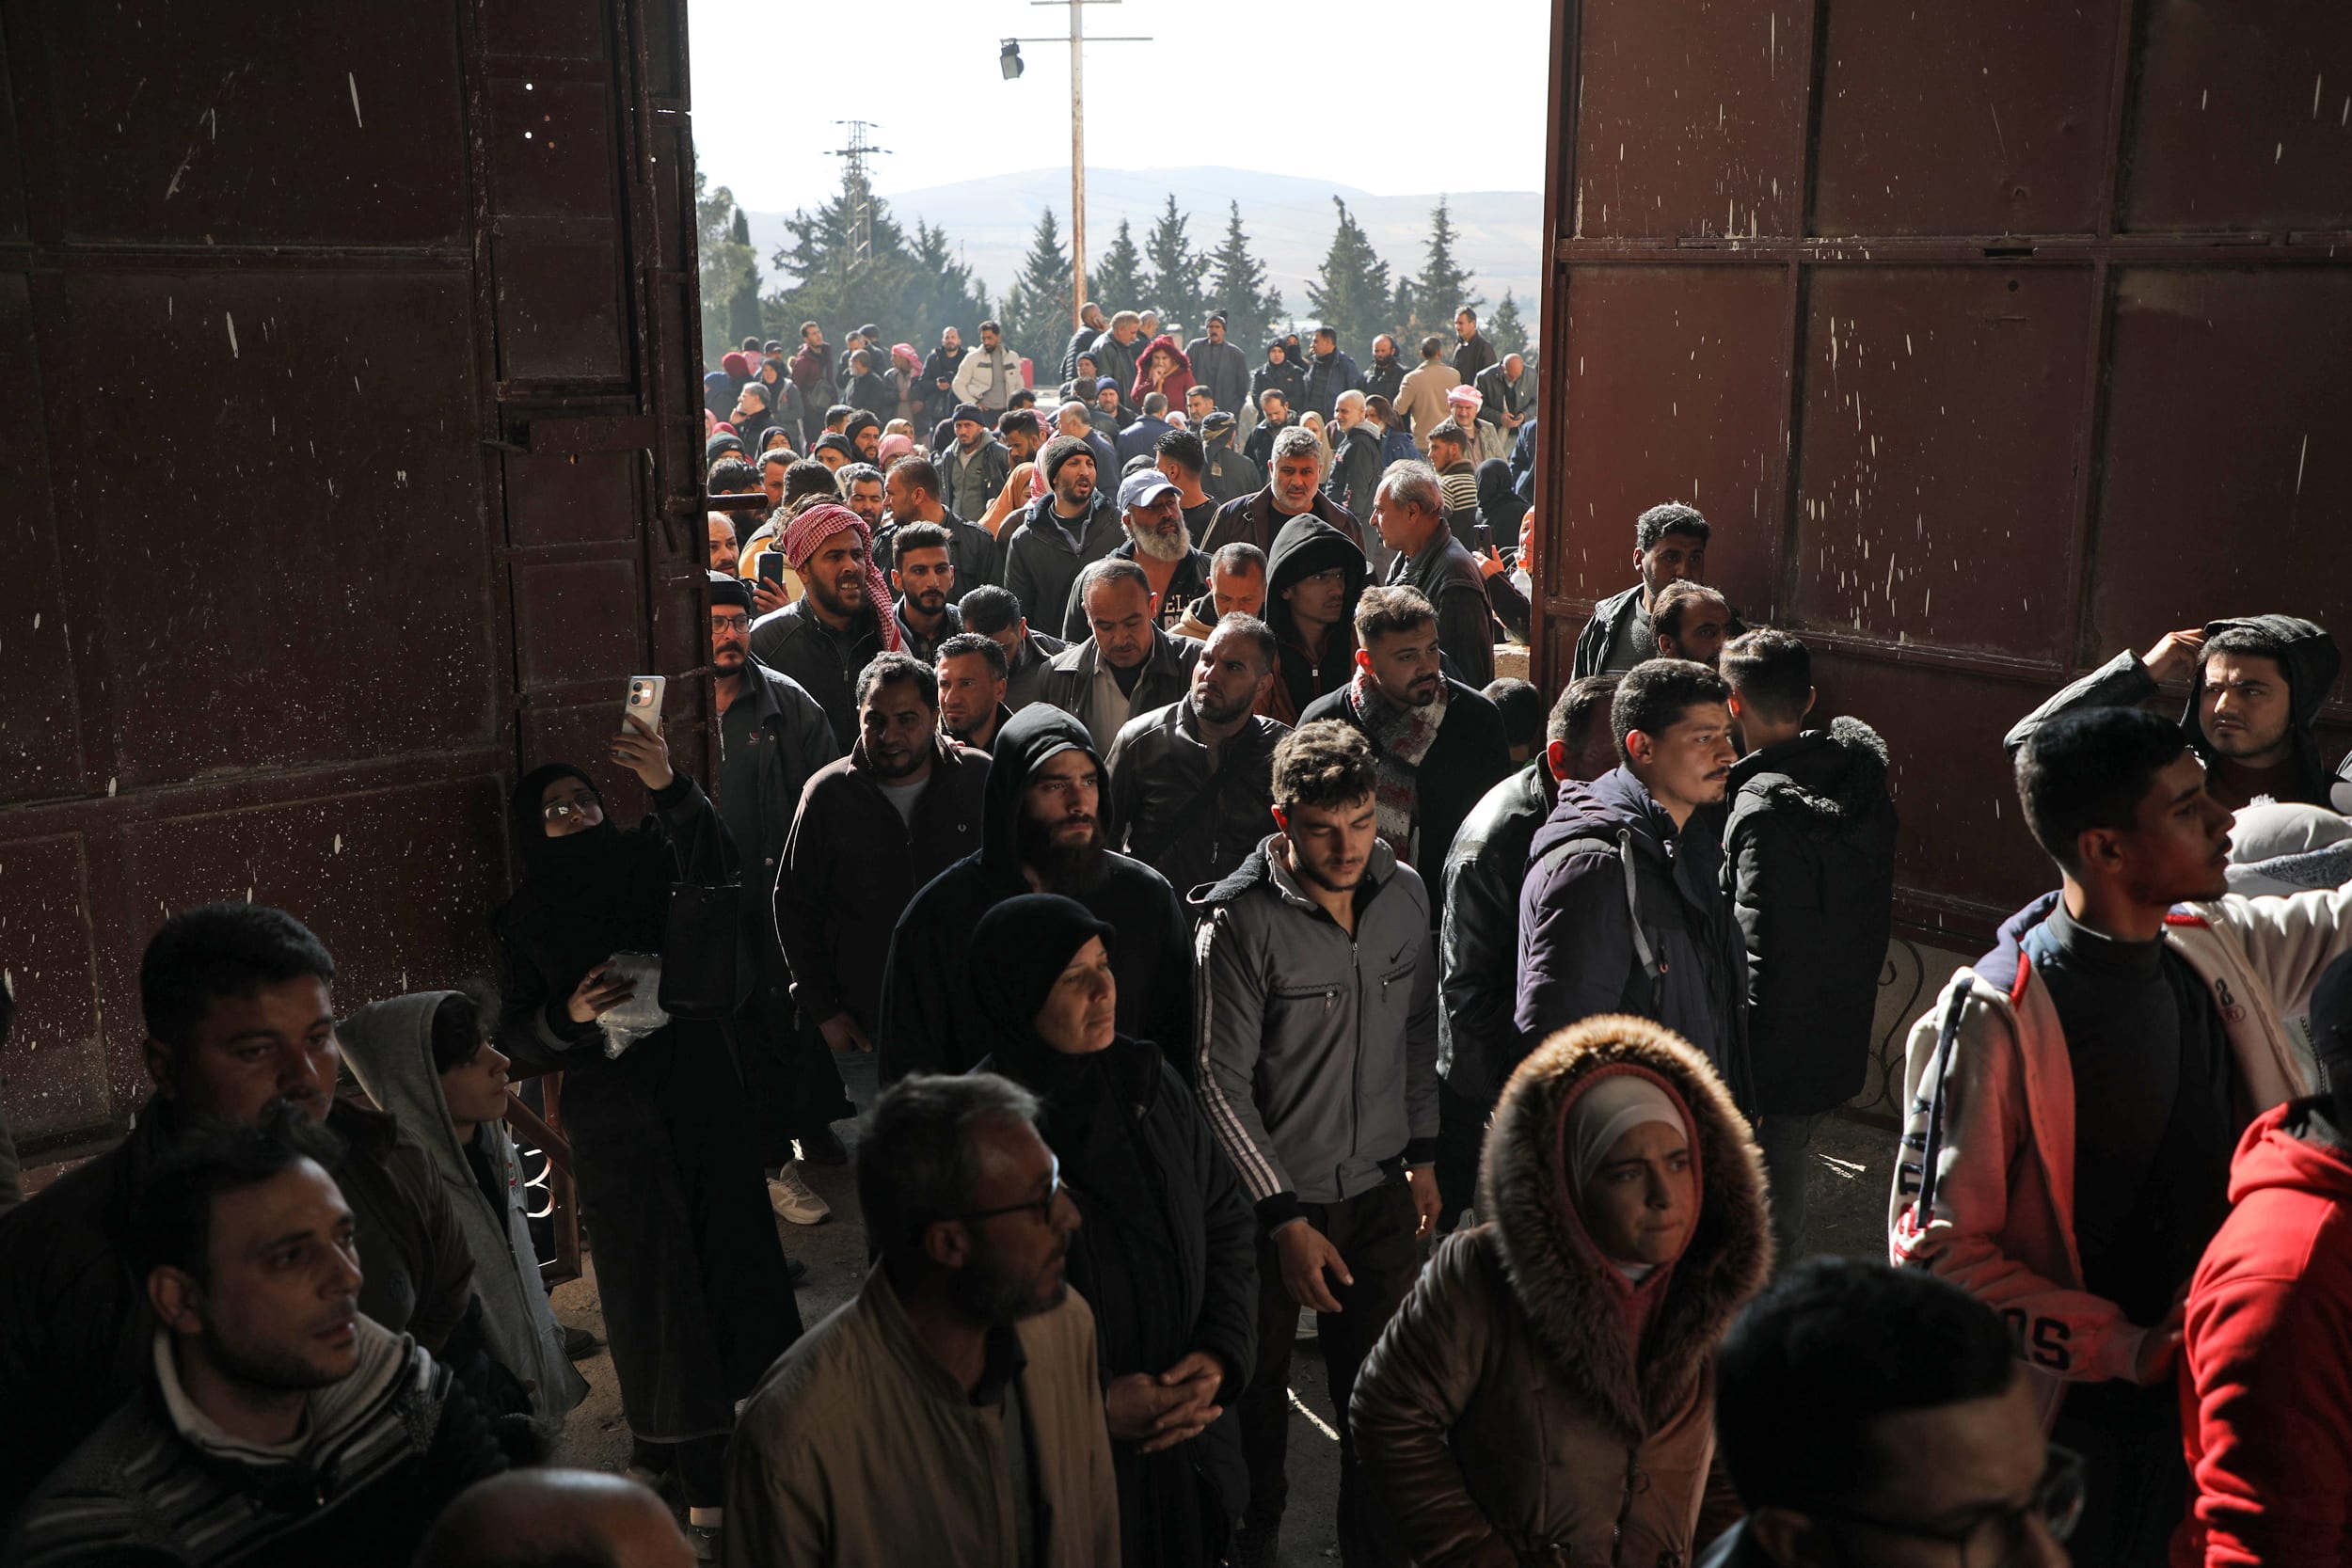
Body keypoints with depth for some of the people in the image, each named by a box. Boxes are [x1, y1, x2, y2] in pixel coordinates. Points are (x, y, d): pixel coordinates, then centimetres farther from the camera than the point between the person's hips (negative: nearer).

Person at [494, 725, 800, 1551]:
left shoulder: (645, 862, 3)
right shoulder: (526, 918, 6)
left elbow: (714, 862, -21)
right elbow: (518, 1038, 5)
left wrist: (670, 787, -38)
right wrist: (570, 1014, -16)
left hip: (699, 1089, 0)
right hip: (614, 1123, 0)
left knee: (730, 1249, 1)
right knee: (653, 1274, 2)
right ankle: (702, 1476, 11)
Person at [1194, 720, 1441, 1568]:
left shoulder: (1405, 894, -2)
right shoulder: (1243, 919, -17)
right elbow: (1221, 1082, -15)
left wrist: (1423, 1154, 12)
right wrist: (1286, 1217, -15)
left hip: (1379, 1188, 4)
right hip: (1273, 1194, -3)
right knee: (1257, 1389, 13)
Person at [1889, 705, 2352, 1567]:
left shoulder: (2220, 945, -3)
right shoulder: (1998, 1016, -23)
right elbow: (1935, 1248, -21)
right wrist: (2122, 1348, -23)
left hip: (2202, 1390, 7)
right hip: (2069, 1420, -6)